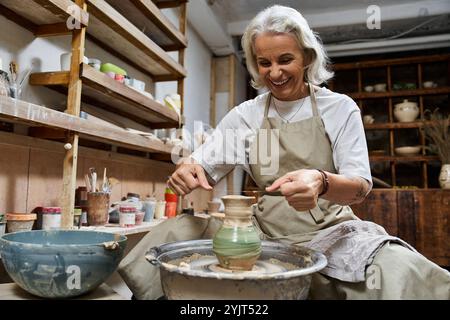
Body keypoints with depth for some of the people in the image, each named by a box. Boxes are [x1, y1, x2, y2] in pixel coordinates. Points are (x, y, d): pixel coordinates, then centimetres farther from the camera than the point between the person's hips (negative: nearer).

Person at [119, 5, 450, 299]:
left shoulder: (340, 108, -1)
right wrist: (189, 170, -22)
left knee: (399, 269, -33)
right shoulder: (246, 115, 5)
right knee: (178, 231, -20)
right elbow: (204, 166, 4)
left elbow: (361, 186, -10)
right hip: (267, 232, 2)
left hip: (329, 231, -1)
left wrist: (322, 182, -34)